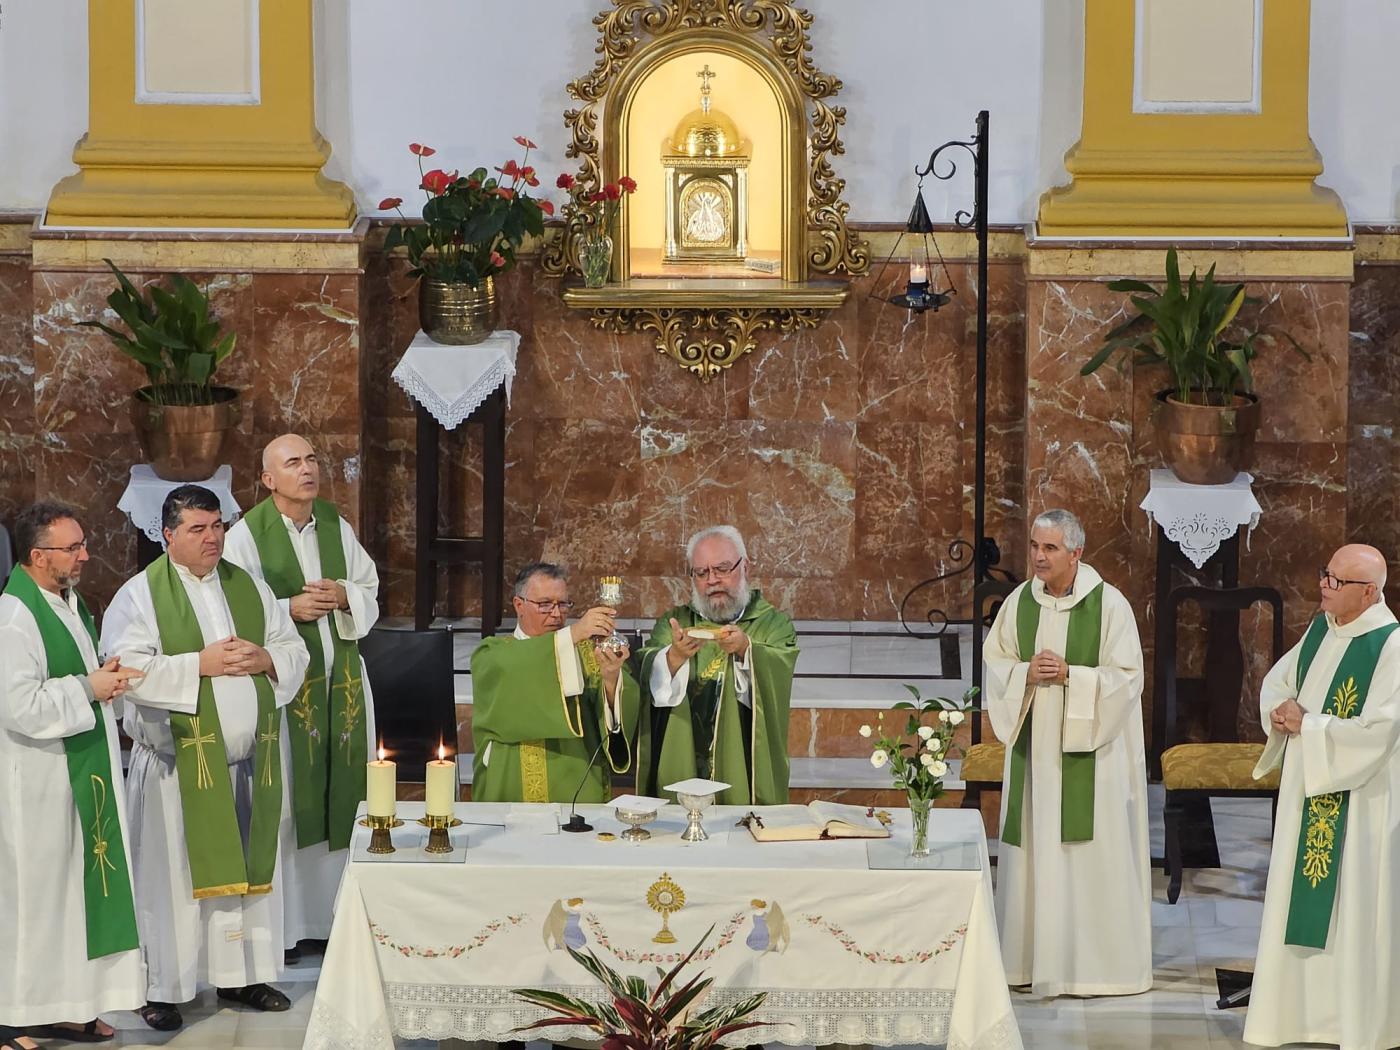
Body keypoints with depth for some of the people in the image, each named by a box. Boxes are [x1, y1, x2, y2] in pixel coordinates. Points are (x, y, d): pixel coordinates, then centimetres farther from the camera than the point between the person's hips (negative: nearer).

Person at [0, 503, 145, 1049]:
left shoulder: (71, 604, 12)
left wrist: (106, 677, 4)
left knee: (74, 890, 12)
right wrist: (87, 688, -19)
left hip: (82, 774, 9)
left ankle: (62, 1004, 20)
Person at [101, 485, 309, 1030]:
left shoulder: (249, 587, 11)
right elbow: (128, 668, -16)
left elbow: (294, 650, 12)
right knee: (173, 873, -2)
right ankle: (162, 988, 4)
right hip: (179, 762, -5)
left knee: (248, 866, 9)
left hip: (249, 758, 5)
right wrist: (201, 664, -19)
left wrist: (265, 659, -9)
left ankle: (242, 975, 20)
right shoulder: (141, 595, -4)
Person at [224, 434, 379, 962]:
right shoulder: (248, 533, -6)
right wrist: (289, 608, -19)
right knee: (284, 800, -4)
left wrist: (345, 597, -7)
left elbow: (371, 594, 14)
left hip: (341, 677, 5)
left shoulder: (337, 526, 10)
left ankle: (327, 916, 14)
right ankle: (279, 927, 2)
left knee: (339, 794, 6)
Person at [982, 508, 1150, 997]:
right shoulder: (1018, 603, 6)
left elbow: (1127, 677, -9)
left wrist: (1069, 675, -19)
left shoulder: (1109, 604, -8)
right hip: (1033, 743, 4)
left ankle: (1096, 961, 4)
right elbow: (994, 664, 9)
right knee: (1034, 846, 6)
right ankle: (1031, 954, 14)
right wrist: (1026, 673, -11)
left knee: (1092, 853, -3)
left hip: (1091, 749, -4)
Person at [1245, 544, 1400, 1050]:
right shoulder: (1320, 629, 8)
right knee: (1299, 899, 10)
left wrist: (1307, 726, -15)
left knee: (1352, 906, -3)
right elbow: (1275, 682, 19)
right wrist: (1282, 712, -4)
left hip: (1357, 798, -8)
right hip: (1305, 788, 8)